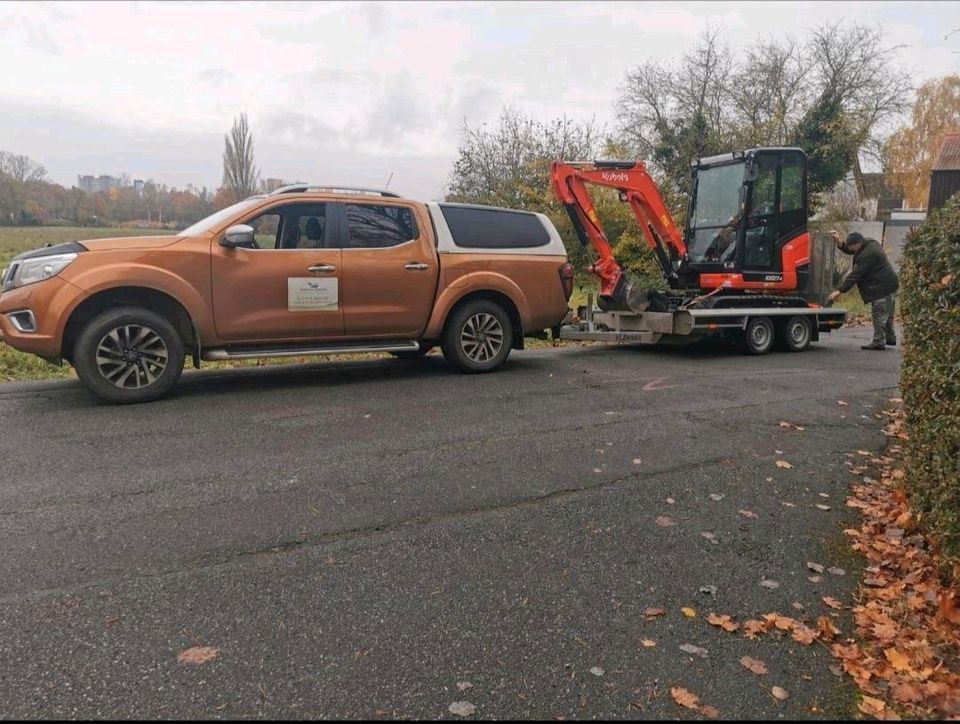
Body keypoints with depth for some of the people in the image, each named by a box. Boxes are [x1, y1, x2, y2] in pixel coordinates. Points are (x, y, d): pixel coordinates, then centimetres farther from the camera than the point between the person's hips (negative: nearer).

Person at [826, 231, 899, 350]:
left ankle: (878, 342, -2)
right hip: (890, 284, 11)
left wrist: (839, 291, -22)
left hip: (883, 287, -11)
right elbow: (848, 250, 19)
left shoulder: (867, 255, -23)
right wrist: (839, 243, 2)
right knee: (886, 314, 19)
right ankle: (890, 338, 29)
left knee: (879, 314, -6)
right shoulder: (870, 243, 8)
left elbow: (855, 275, -23)